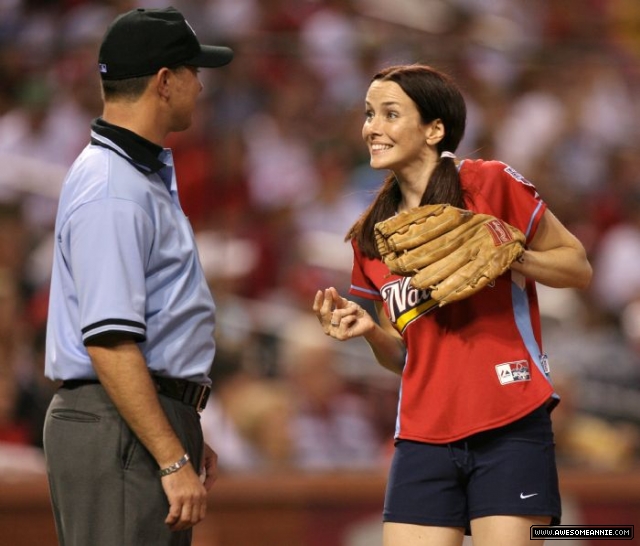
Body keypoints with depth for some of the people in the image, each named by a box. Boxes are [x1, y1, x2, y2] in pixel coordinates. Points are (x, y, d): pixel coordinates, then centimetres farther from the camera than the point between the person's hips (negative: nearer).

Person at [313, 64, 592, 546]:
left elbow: (578, 267, 3)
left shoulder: (491, 185, -3)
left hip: (509, 428, -5)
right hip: (423, 436, 5)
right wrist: (368, 329, -1)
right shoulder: (372, 236, 13)